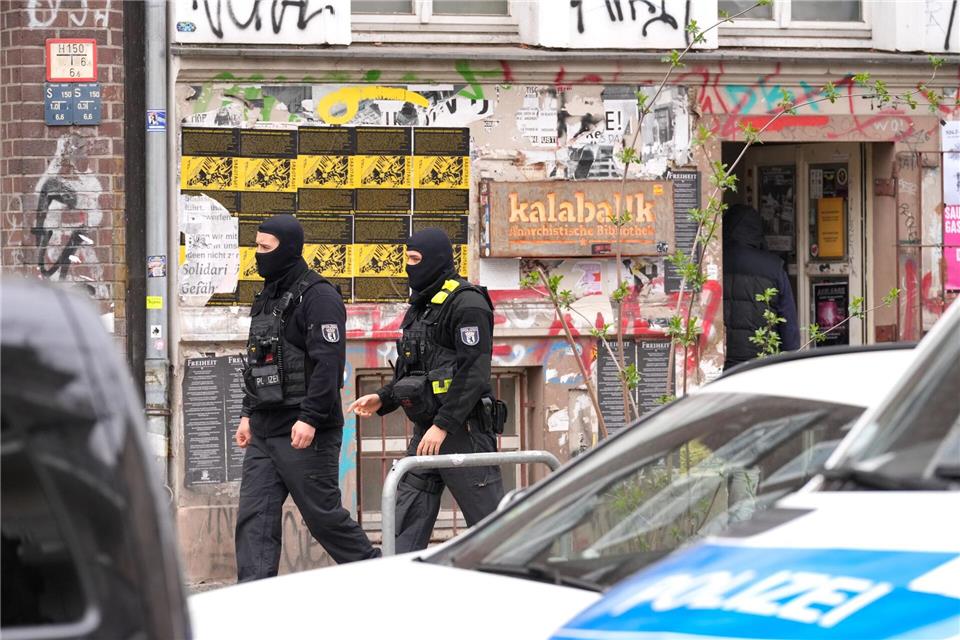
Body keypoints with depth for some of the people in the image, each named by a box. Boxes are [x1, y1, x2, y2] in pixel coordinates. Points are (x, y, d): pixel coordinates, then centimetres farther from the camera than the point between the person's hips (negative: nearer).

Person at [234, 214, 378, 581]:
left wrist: (309, 418, -25)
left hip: (305, 432, -8)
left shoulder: (318, 297, -10)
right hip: (264, 432, 8)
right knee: (254, 517, -1)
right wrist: (248, 414, 20)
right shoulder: (266, 299, 18)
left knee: (323, 516, -1)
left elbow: (328, 362, -19)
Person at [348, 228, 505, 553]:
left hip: (462, 430, -9)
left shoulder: (466, 303, -11)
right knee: (407, 525, 4)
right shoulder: (420, 306, 19)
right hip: (426, 431, 9)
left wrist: (443, 425, -22)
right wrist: (382, 399, 9)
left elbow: (474, 372, -19)